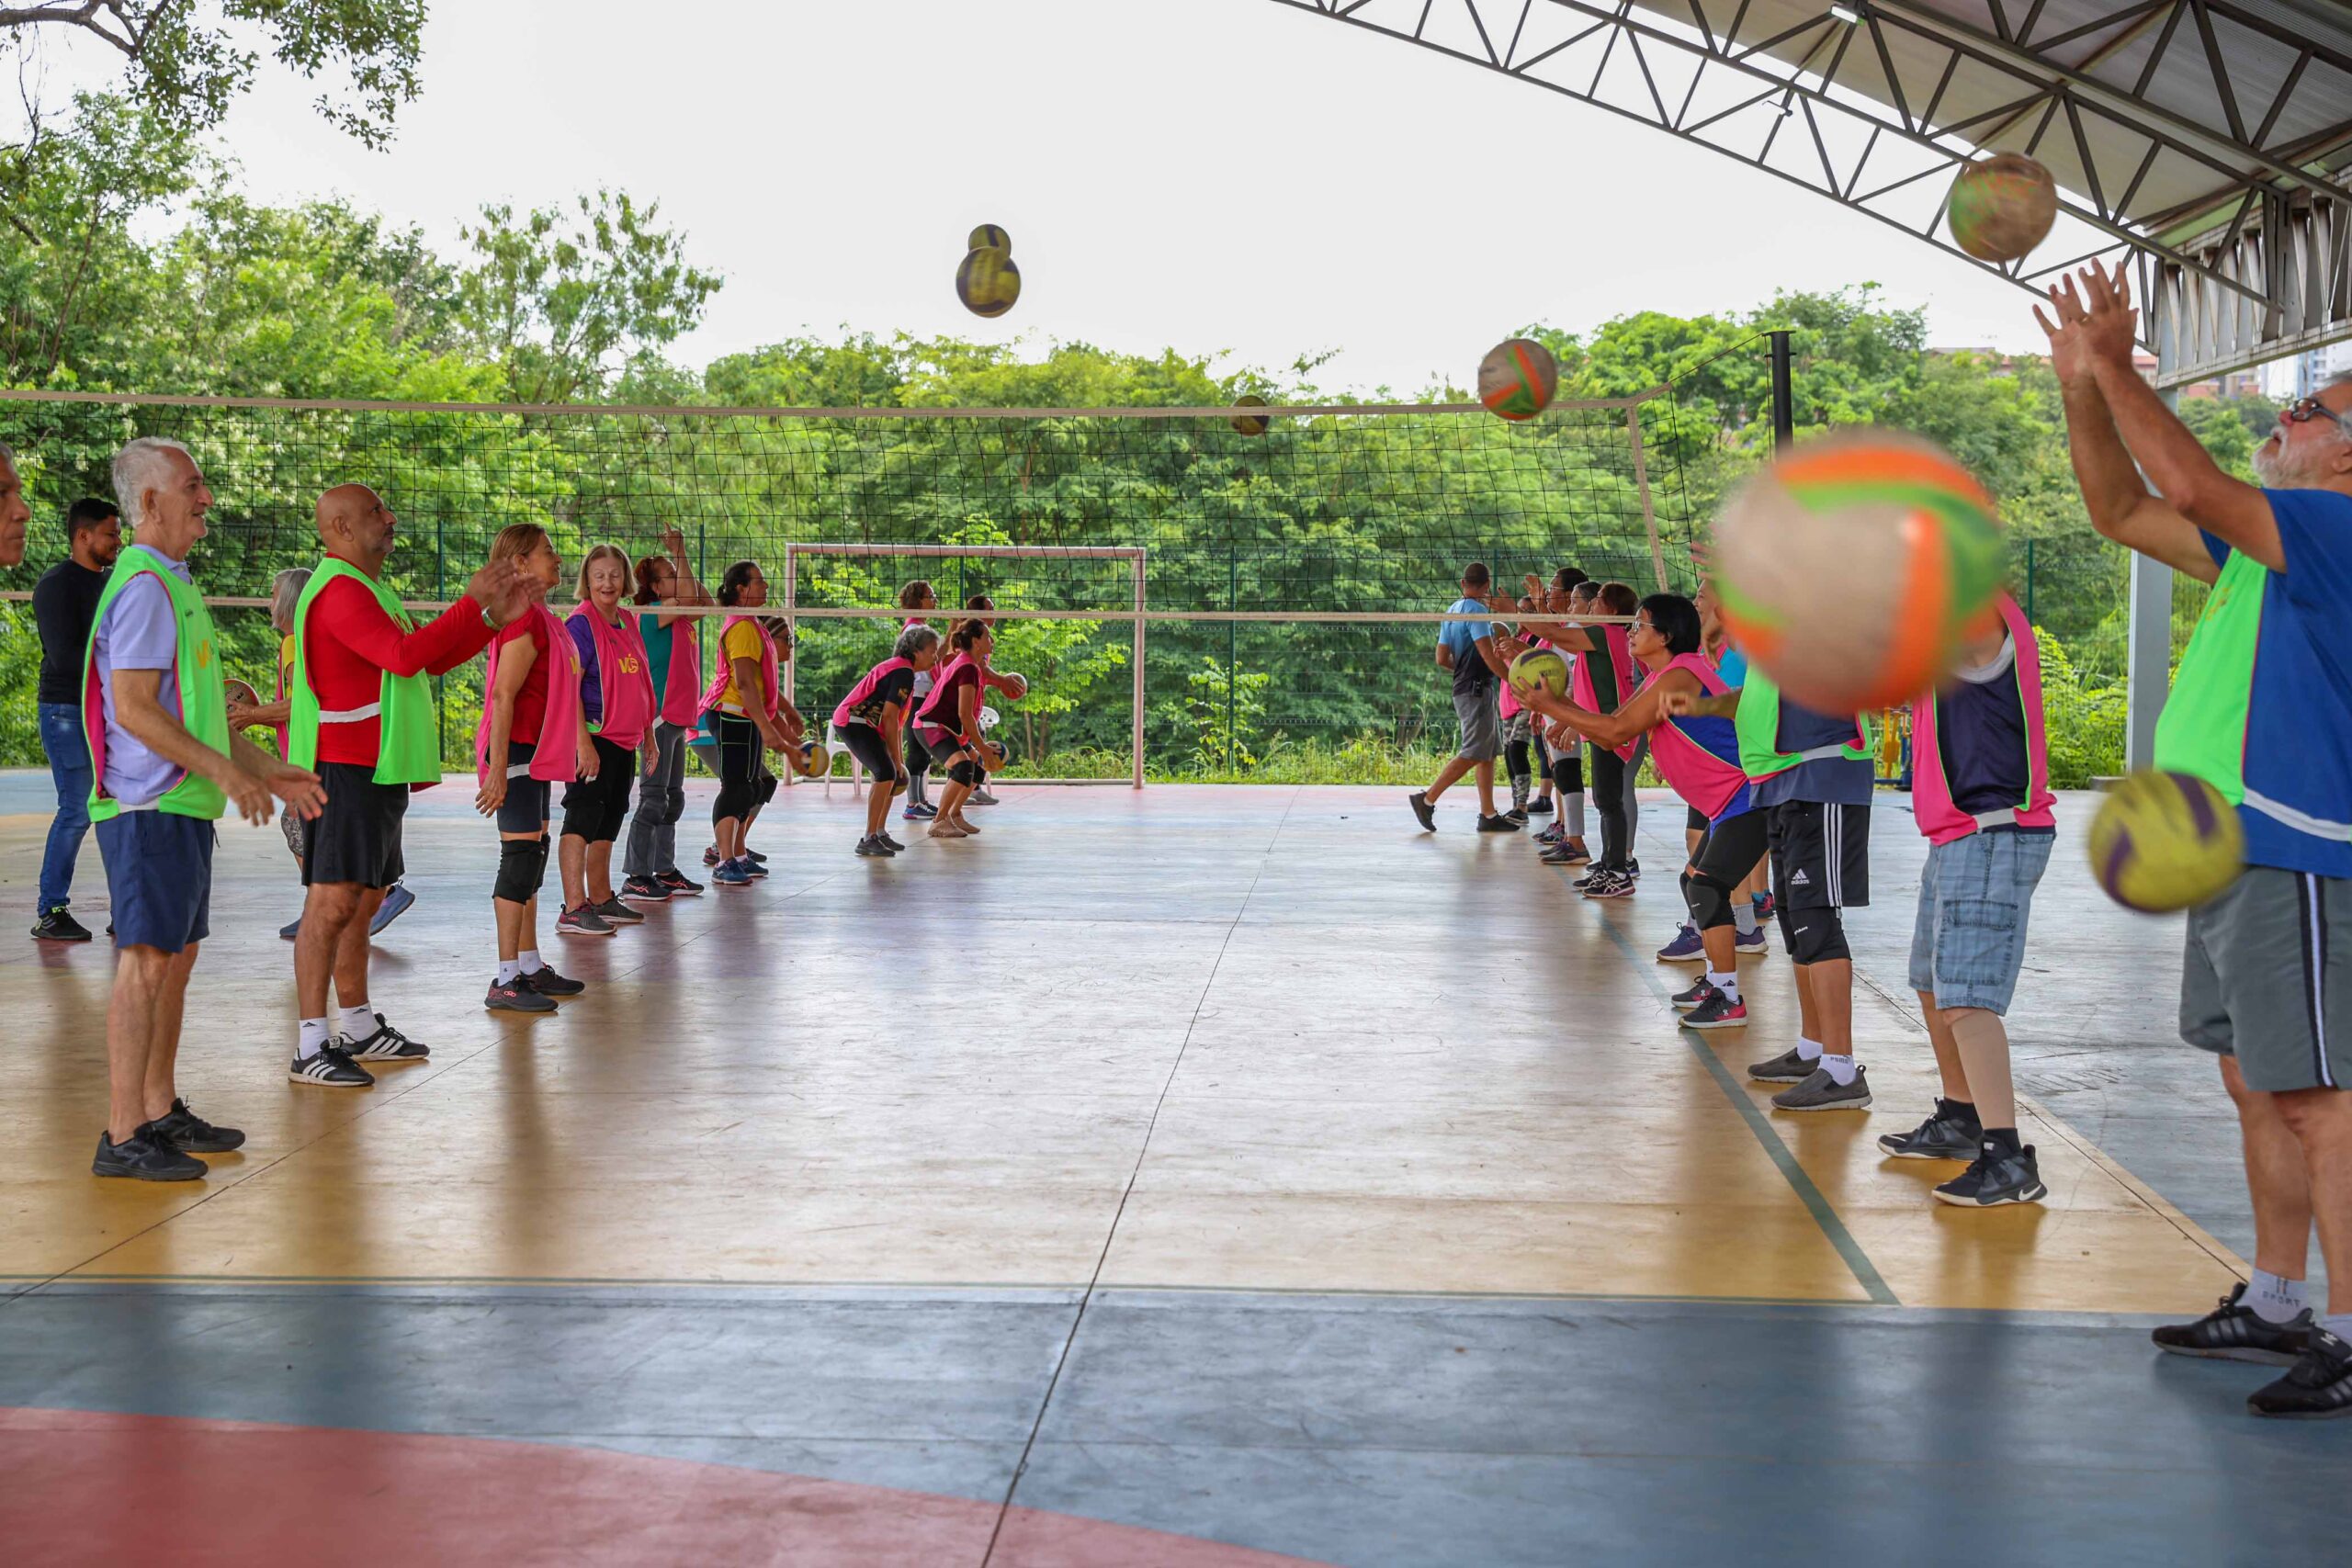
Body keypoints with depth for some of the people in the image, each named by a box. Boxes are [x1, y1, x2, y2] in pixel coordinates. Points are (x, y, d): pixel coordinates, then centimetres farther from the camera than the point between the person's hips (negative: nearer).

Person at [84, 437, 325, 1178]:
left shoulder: (173, 584, 19)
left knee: (176, 957, 14)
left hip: (182, 806, 10)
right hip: (152, 806, -10)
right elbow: (134, 708, -21)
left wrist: (268, 769, 23)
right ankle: (123, 1137, -7)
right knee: (146, 961, -9)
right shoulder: (144, 587, -14)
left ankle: (161, 1111, 23)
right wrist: (225, 770, -21)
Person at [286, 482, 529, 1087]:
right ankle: (311, 1046, -12)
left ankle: (359, 1026, 25)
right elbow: (405, 656, -25)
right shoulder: (339, 589, -13)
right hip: (345, 770, -11)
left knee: (364, 900, 16)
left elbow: (433, 658, 25)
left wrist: (495, 616, 15)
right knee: (332, 900, -12)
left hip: (379, 770, 11)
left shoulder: (371, 589, 21)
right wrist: (472, 603, -19)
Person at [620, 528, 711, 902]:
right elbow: (689, 597, -26)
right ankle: (635, 877, -6)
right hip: (660, 716, -10)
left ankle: (664, 871, 22)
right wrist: (679, 554, -18)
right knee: (653, 799, -9)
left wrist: (682, 559, 11)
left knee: (673, 798, 15)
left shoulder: (679, 616, 13)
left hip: (677, 718, 10)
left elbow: (705, 603, 19)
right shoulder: (653, 614, -13)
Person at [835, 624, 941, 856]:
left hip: (852, 722, 11)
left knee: (894, 775, 15)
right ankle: (868, 840, -20)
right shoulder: (904, 672, -15)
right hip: (855, 722, -11)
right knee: (886, 772, -20)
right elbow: (889, 717, -21)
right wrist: (897, 758, -15)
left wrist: (900, 758, 16)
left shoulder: (899, 668, 18)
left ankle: (879, 834, 22)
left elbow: (896, 720, 19)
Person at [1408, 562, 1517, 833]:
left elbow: (1442, 659, 14)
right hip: (1477, 689, -10)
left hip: (1465, 687, 10)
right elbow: (1489, 656, -19)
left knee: (1489, 753, 10)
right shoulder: (1477, 610, -13)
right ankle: (1427, 799, -11)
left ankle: (1488, 815, 8)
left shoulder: (1452, 610, 13)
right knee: (1473, 753, -10)